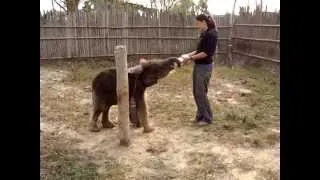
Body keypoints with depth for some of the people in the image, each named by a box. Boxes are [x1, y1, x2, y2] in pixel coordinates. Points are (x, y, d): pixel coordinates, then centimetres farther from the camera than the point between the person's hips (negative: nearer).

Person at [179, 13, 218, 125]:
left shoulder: (211, 34, -15)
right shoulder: (204, 34, 13)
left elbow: (206, 53, -20)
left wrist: (191, 58, -17)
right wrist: (188, 55, 7)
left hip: (205, 67, -9)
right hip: (198, 66, 9)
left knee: (201, 93, -2)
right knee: (196, 92, 13)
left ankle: (207, 118, 12)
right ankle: (200, 116, 26)